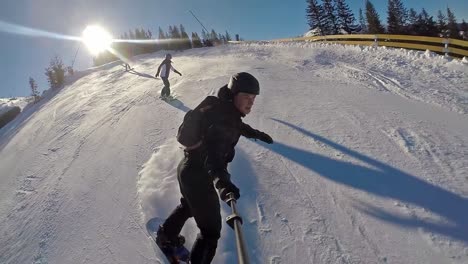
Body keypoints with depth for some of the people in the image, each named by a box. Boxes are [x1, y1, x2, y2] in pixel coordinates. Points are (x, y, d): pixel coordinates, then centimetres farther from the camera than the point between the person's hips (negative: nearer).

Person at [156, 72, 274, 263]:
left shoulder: (226, 109, 0)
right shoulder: (223, 118, -30)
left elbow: (237, 125, 23)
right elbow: (212, 151, -46)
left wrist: (256, 134, 35)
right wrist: (222, 181, -62)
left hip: (189, 169, 10)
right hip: (198, 176, -10)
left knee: (189, 205, 37)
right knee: (211, 230, 5)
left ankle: (166, 235, 61)